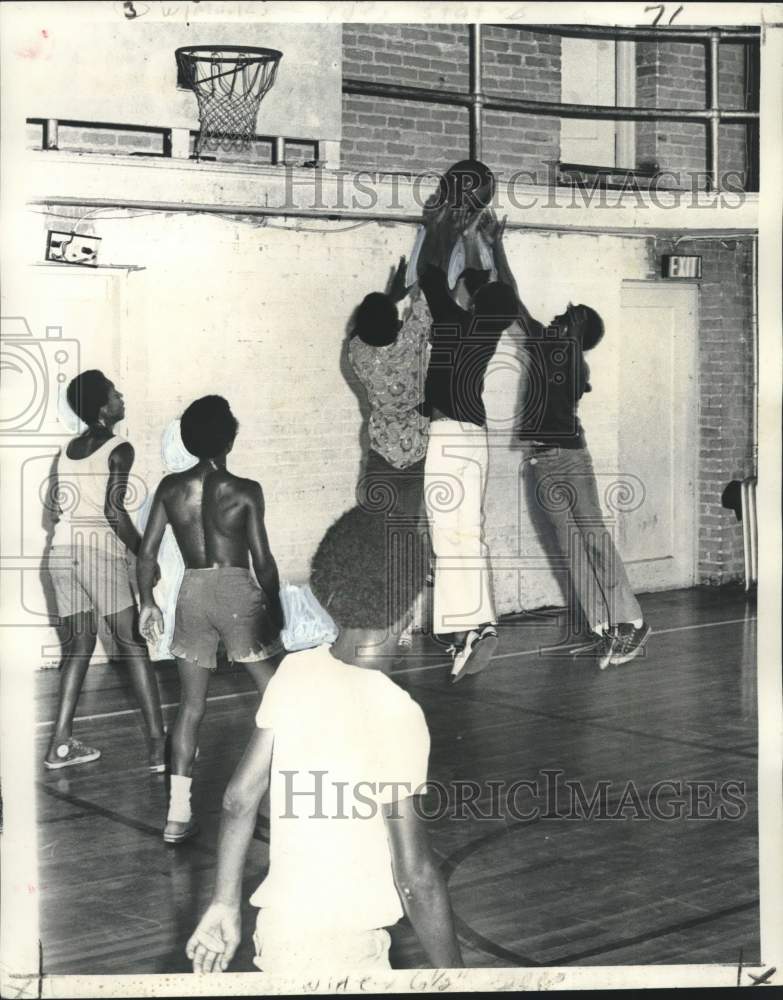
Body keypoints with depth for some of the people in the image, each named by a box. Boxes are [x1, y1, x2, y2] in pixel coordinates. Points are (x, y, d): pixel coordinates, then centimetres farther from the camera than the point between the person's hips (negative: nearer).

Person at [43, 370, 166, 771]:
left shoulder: (67, 449, 14)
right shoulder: (119, 449, -6)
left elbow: (57, 509, 14)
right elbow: (113, 508, -16)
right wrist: (143, 553, -7)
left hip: (62, 552, 7)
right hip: (100, 553, -6)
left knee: (77, 646, 13)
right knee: (134, 647, -2)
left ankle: (60, 744, 9)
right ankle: (158, 745, -4)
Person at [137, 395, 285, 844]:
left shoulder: (171, 487, 2)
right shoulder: (245, 490, -8)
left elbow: (147, 551, 4)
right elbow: (263, 560, -7)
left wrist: (148, 602, 15)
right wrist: (275, 606, 6)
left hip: (193, 593, 4)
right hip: (238, 591, -4)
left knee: (192, 704, 10)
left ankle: (179, 814, 6)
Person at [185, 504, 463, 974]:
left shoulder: (296, 669, -2)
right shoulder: (396, 714, -21)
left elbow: (240, 798, 5)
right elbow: (415, 875, -18)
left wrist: (225, 903, 15)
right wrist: (453, 975, -7)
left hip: (278, 923, 7)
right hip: (339, 950, -7)